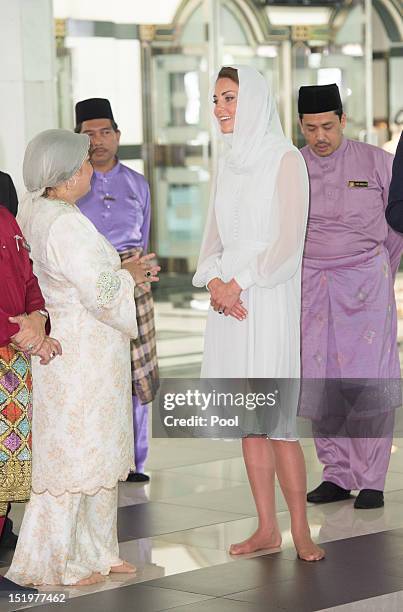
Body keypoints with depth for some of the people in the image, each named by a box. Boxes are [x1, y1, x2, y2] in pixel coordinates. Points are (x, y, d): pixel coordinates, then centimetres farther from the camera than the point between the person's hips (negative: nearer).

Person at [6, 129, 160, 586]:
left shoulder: (35, 211, 7)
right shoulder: (64, 225, -23)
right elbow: (101, 293, -23)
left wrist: (120, 272, 8)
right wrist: (127, 276, -5)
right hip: (80, 355, -10)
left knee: (99, 455, 17)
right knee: (72, 456, 0)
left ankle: (93, 552, 26)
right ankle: (54, 564, 10)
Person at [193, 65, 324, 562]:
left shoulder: (284, 159, -5)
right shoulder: (228, 163, 15)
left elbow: (289, 242, -11)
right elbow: (213, 237, 14)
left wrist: (240, 282, -13)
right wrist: (214, 281, -4)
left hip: (268, 298, -6)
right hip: (228, 299, 6)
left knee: (276, 418, -9)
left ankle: (301, 530, -2)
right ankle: (267, 529, 12)